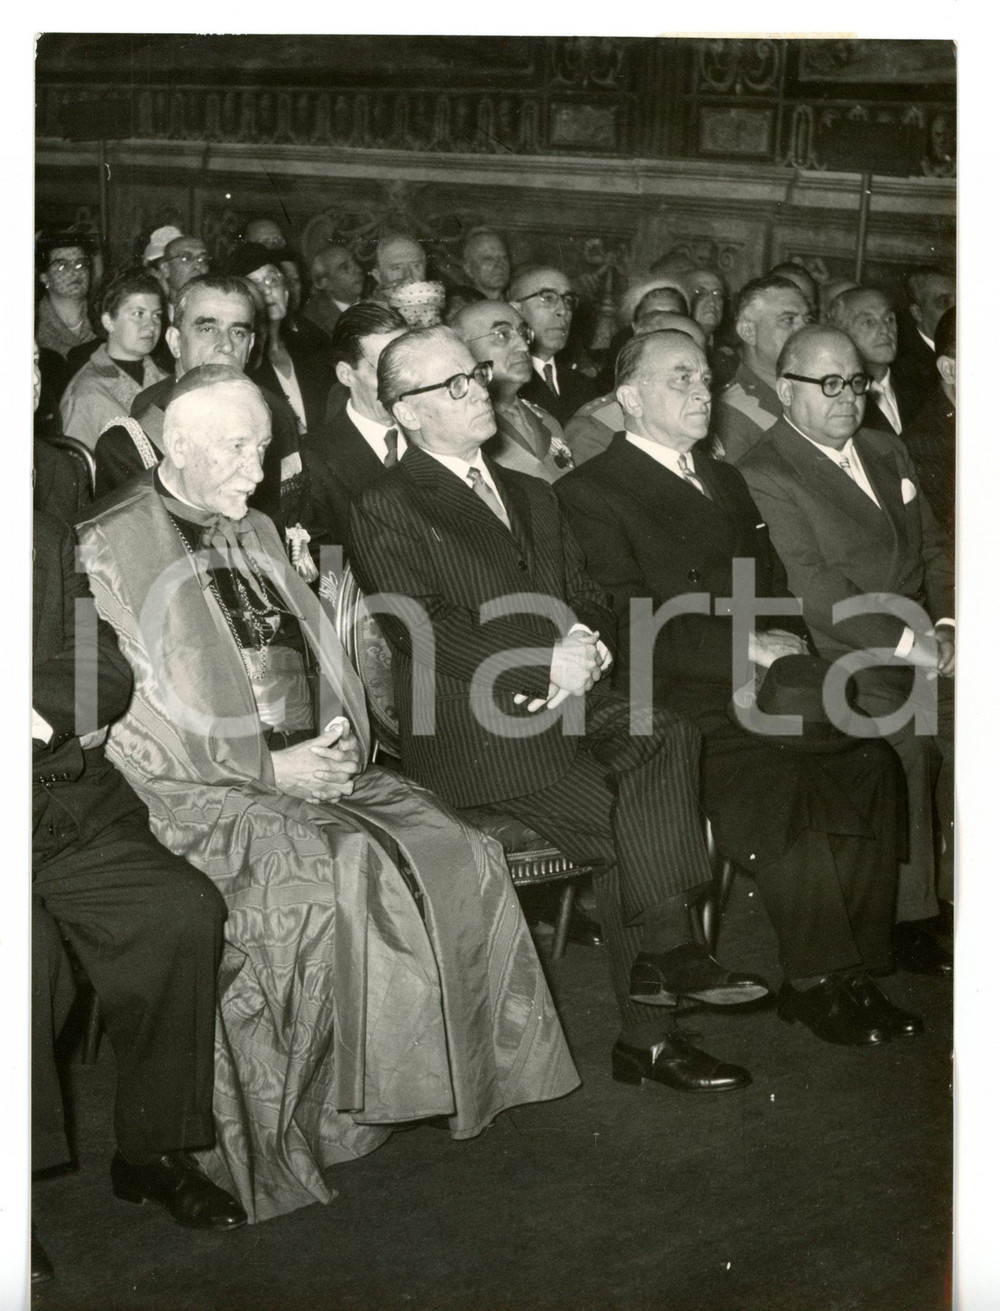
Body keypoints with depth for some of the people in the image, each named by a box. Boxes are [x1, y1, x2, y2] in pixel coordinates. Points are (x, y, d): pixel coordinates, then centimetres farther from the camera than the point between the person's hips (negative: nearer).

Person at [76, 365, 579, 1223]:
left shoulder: (258, 534, 22)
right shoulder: (112, 545, -3)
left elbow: (327, 655, 22)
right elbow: (129, 716, -9)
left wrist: (340, 742, -1)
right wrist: (269, 767, -14)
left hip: (310, 762, 7)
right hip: (197, 790, -7)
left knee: (456, 855, -16)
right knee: (337, 872, -32)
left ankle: (461, 1075, -8)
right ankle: (327, 1114, -19)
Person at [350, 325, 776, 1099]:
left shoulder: (533, 497, 25)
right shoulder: (386, 511, 2)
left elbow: (589, 601, 20)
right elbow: (426, 628, -11)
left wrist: (589, 646, -5)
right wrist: (547, 660, -16)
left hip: (567, 702, 6)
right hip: (473, 725, -6)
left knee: (668, 737, -24)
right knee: (617, 816, -24)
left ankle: (659, 959, -22)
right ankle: (647, 1032, -14)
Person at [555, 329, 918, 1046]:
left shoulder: (724, 478, 26)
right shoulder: (591, 491, 0)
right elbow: (632, 625, -11)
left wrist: (787, 643, 2)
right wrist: (745, 647, -14)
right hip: (682, 699, -6)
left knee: (873, 763, -19)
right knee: (772, 786, -30)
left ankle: (854, 971, -11)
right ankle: (817, 980, -14)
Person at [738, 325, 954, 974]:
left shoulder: (887, 450, 20)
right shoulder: (764, 475, -6)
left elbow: (933, 547, 20)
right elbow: (811, 586, -14)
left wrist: (944, 627, 2)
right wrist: (908, 644, -15)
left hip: (925, 646, 6)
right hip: (847, 659, -6)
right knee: (901, 747, -26)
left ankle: (963, 899, -3)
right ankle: (911, 920, -11)